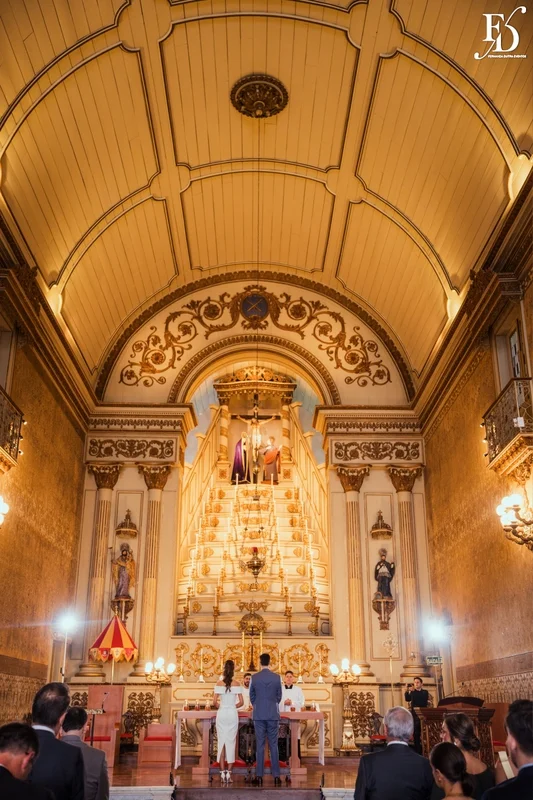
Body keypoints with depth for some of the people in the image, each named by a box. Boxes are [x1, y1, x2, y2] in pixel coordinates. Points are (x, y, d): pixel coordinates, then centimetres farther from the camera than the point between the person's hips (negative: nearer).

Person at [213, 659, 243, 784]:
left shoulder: (219, 683, -3)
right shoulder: (236, 684, -3)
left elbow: (214, 701, -6)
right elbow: (241, 702, -3)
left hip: (221, 714, 0)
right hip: (233, 714, 0)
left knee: (221, 742, 6)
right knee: (231, 743, 4)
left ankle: (222, 773, 4)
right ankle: (229, 773, 1)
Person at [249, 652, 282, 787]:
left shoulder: (254, 677, -3)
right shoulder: (276, 677, -3)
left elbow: (251, 696, 8)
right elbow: (279, 696, 8)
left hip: (259, 715, 0)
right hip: (273, 714, 0)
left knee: (260, 745, 3)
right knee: (273, 745, 4)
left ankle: (259, 776, 3)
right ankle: (276, 776, 3)